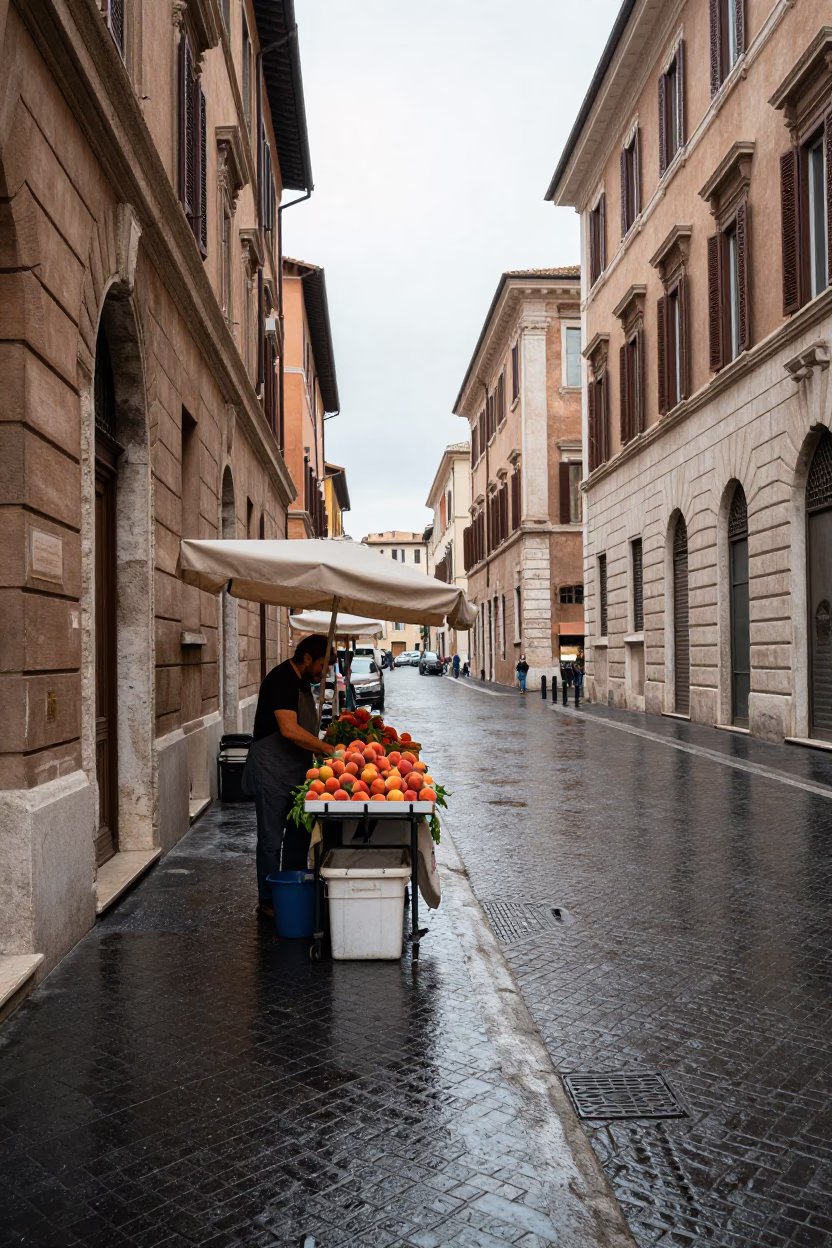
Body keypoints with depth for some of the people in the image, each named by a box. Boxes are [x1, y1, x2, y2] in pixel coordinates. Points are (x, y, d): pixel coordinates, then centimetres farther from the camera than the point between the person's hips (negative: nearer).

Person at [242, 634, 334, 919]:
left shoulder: (302, 682, 11)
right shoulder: (281, 680, -19)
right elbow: (290, 729, -30)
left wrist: (323, 749, 9)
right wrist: (329, 749, -26)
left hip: (296, 771, 10)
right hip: (272, 772, -10)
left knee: (299, 834, 15)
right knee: (271, 839, 0)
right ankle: (268, 902, 11)